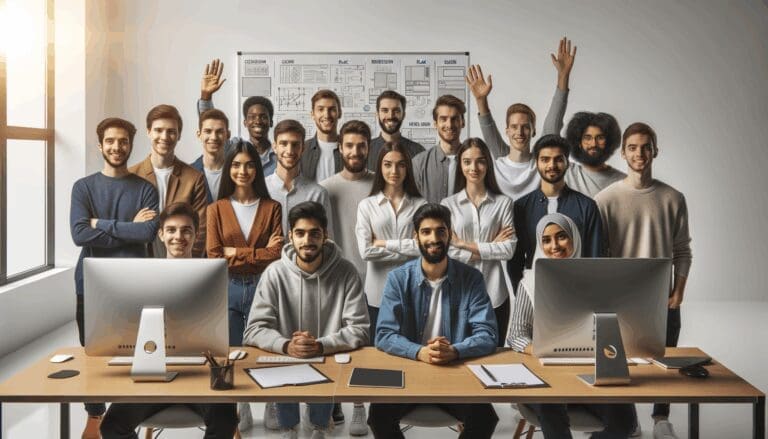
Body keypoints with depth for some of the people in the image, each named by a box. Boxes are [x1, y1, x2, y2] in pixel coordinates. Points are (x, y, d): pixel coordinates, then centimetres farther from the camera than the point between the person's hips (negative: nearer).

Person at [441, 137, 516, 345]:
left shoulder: (503, 203, 3)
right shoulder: (448, 205, 3)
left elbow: (509, 249, -5)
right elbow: (448, 252, -6)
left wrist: (465, 244, -8)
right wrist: (491, 247, -8)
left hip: (494, 294, 0)